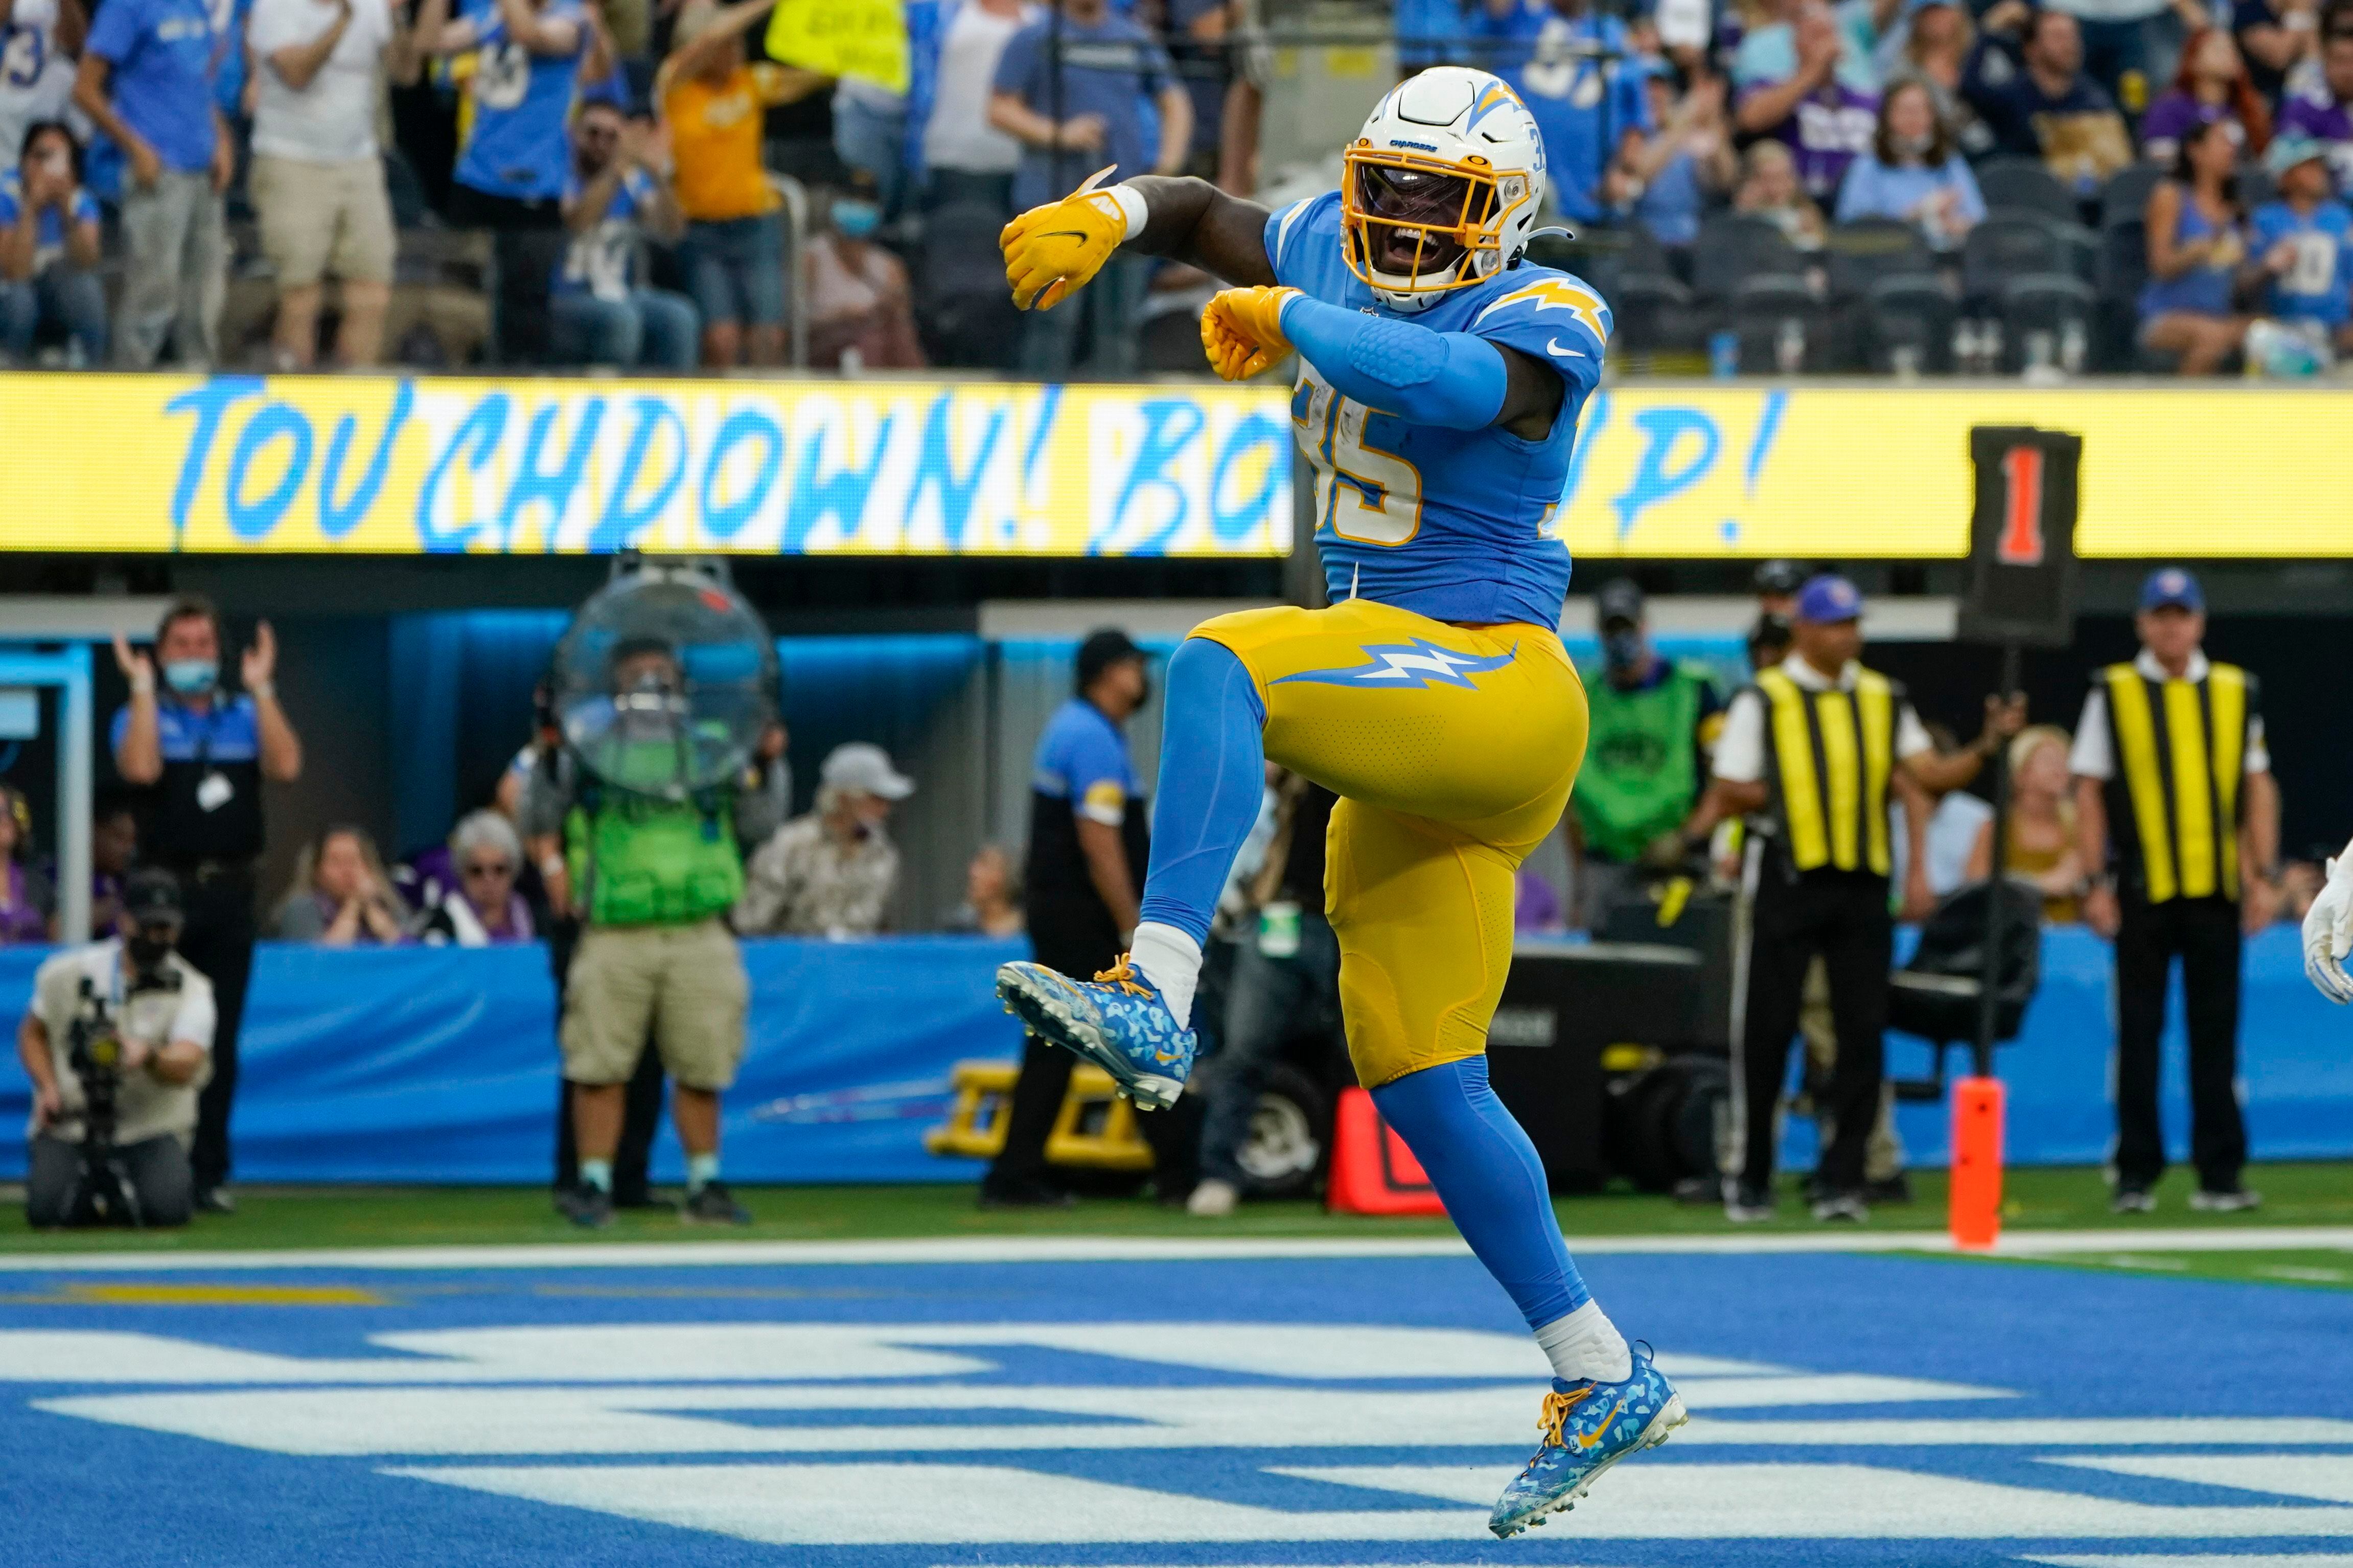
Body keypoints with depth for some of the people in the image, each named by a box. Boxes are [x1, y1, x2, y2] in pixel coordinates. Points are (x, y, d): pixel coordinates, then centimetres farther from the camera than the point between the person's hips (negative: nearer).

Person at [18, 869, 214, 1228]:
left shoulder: (191, 990, -9)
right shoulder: (67, 973, -1)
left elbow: (186, 1067, -26)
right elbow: (33, 1033, 14)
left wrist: (147, 1057, -49)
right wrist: (47, 1088, -5)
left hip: (152, 1125, -1)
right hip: (69, 1123, 1)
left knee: (168, 1208, -29)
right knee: (46, 1208, -25)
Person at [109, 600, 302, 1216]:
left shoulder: (246, 717, 11)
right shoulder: (143, 717, 4)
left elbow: (286, 767, -8)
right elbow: (141, 770, -17)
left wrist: (262, 688, -9)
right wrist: (143, 687, -13)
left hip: (231, 889, 2)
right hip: (166, 888, -2)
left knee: (220, 1038, 3)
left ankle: (209, 1171, 8)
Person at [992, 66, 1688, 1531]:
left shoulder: (1544, 320, -11)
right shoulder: (1340, 254, 11)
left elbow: (1438, 381, -32)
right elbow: (1201, 212, 22)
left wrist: (1279, 318, -18)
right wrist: (1106, 215, 0)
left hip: (1491, 684, -9)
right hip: (1408, 747, 9)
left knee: (1222, 665, -30)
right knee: (1419, 1080, 8)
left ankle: (1155, 1001, -41)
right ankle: (1607, 1379, 15)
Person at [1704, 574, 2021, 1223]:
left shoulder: (1883, 700, 12)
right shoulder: (1763, 700, 0)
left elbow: (1931, 776, 6)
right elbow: (1731, 792, -2)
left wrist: (1988, 745, -8)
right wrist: (1796, 796, -8)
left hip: (1861, 883, 3)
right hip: (1788, 880, -3)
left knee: (1863, 1031, -1)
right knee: (1768, 1029, -1)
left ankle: (1840, 1179, 5)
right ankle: (1751, 1179, 8)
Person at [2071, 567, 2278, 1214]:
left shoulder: (2236, 694, 9)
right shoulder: (2112, 694, 3)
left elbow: (2258, 789, 11)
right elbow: (2089, 793, 2)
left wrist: (2264, 876, 3)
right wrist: (2096, 884, -4)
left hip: (2216, 890, 2)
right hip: (2141, 890, -2)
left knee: (2215, 1033, 2)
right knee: (2138, 1034, 2)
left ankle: (2220, 1173, 6)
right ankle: (2136, 1176, 7)